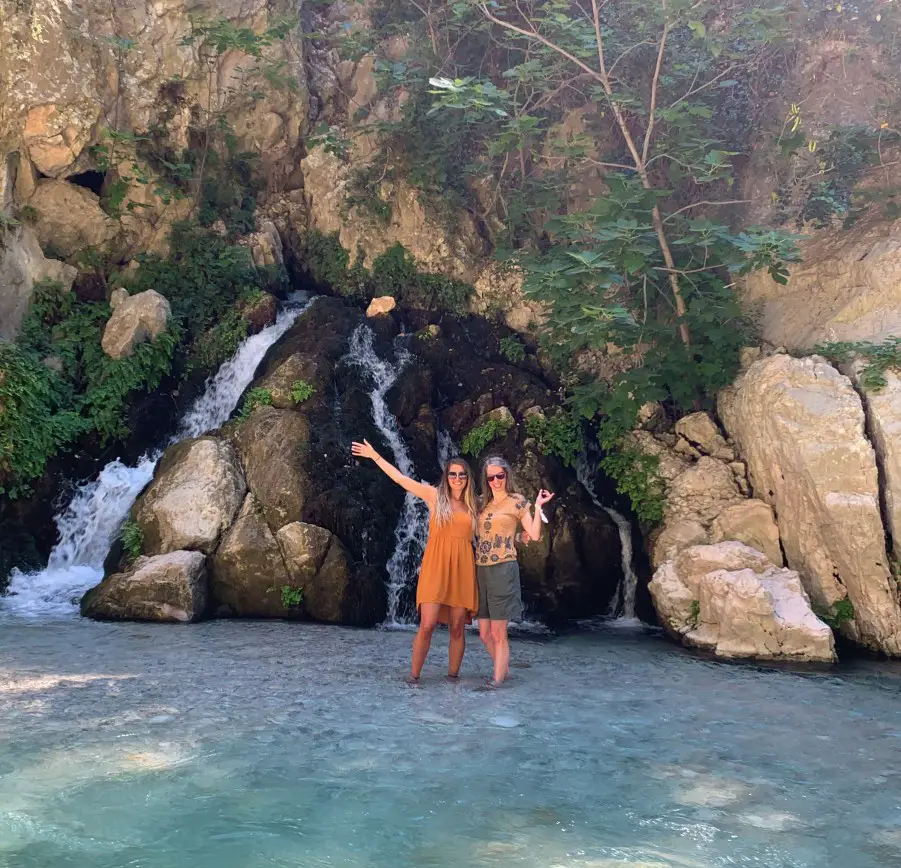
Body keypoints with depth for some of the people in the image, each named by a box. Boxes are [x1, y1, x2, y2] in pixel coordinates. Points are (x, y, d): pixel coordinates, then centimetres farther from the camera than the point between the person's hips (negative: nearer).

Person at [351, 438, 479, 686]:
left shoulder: (473, 505, 12)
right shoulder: (435, 495, 6)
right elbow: (400, 478, 6)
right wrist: (374, 456, 6)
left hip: (462, 569, 2)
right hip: (435, 567, -2)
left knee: (457, 628, 4)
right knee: (427, 625, -8)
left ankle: (453, 676, 15)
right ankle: (414, 676, 3)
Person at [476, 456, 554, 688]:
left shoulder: (517, 501, 0)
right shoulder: (483, 503, 16)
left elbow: (535, 535, -5)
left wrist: (538, 506, -12)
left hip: (503, 569, -6)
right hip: (480, 569, 6)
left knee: (498, 633, -3)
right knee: (485, 633, 10)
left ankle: (498, 679, 4)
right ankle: (504, 669, 26)